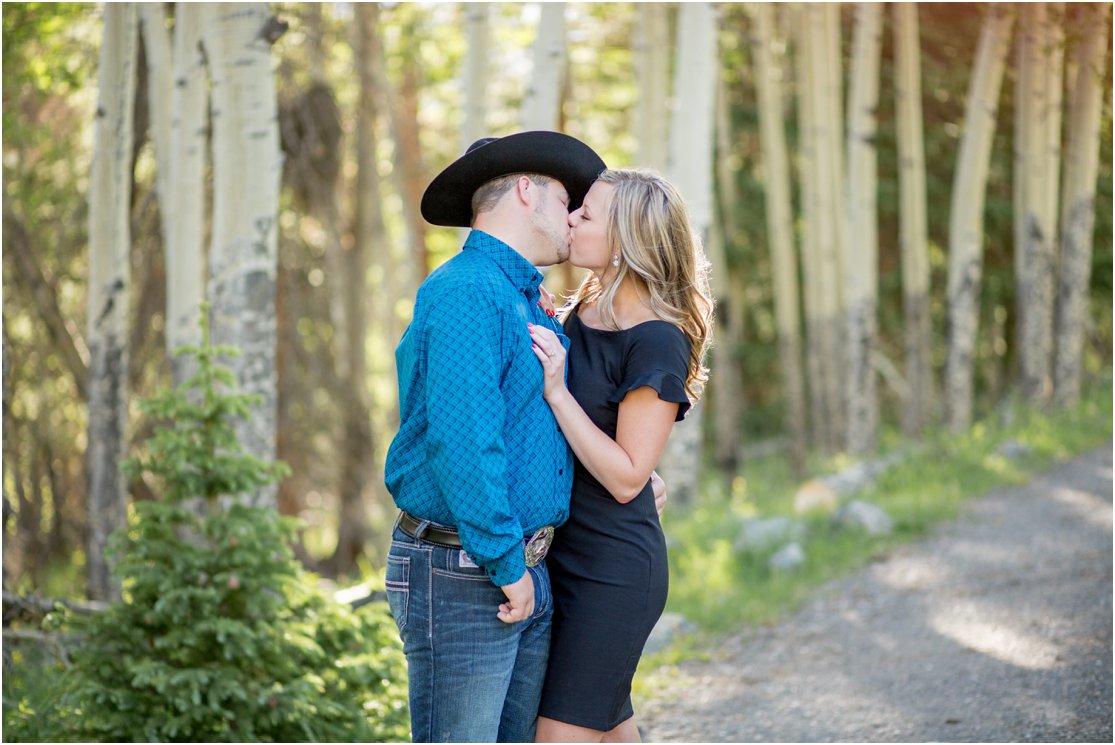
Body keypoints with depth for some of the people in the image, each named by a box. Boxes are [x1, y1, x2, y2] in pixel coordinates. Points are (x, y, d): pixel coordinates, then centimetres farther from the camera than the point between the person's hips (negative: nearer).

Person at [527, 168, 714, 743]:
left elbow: (625, 477, -18)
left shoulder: (656, 343, -17)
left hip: (614, 569, -9)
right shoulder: (581, 314, 7)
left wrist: (556, 392, -22)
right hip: (563, 555, 9)